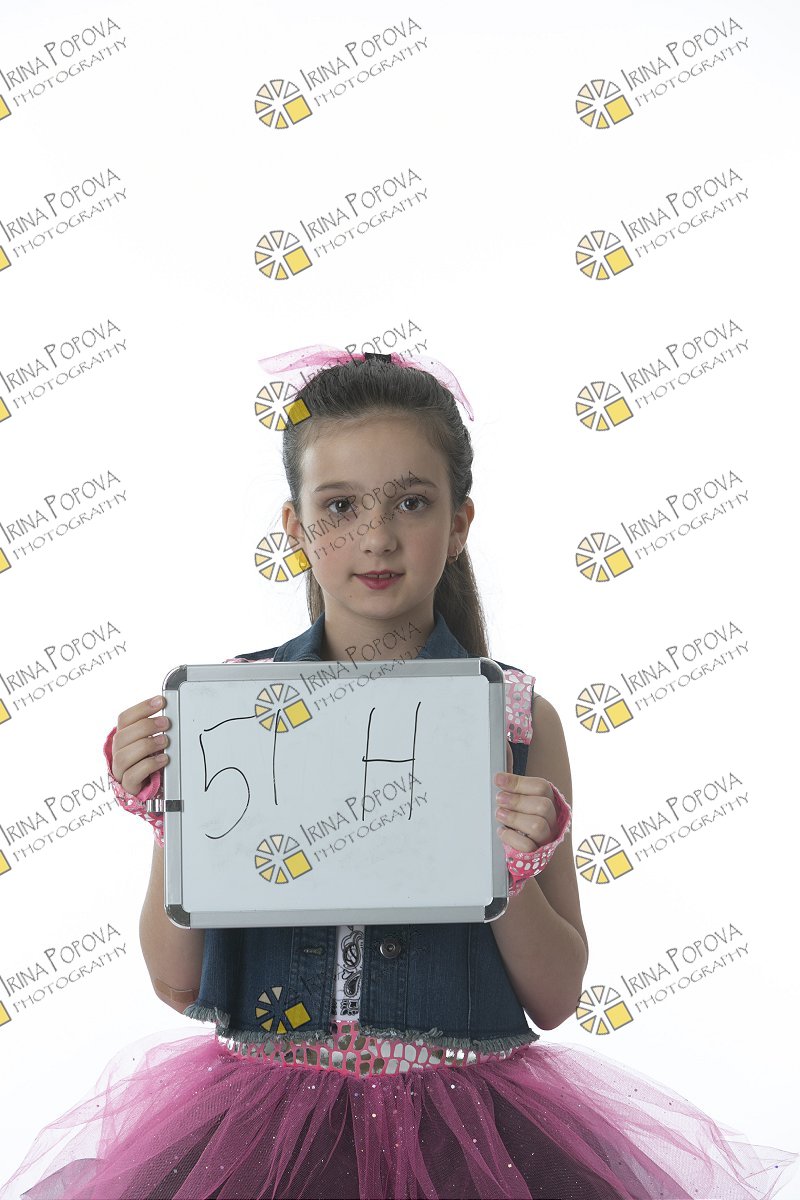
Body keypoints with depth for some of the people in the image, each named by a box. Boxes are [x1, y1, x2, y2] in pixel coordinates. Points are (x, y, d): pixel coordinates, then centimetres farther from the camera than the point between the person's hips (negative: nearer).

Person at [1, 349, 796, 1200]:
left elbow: (555, 998, 3)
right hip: (266, 1118, 0)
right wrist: (165, 819, -10)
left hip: (464, 1121, 0)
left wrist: (512, 870, -14)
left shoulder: (516, 715, -1)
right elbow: (177, 983, 4)